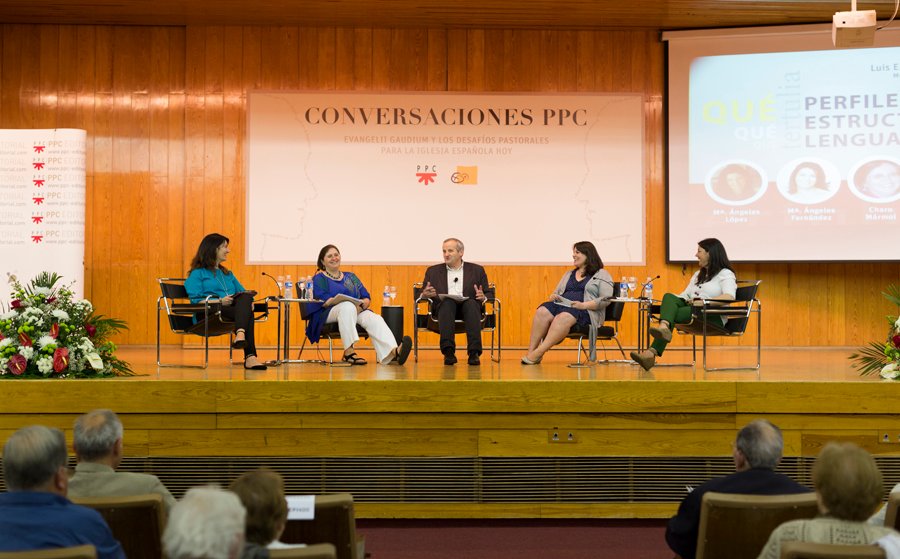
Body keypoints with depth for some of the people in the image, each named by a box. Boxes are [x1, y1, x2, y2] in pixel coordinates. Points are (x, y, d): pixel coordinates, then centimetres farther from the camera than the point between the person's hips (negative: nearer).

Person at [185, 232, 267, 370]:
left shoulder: (227, 274, 34)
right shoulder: (197, 274, 13)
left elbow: (243, 292, 25)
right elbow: (196, 299, -2)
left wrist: (248, 301, 0)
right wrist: (219, 301, -18)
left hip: (234, 309, 5)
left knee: (246, 297, -34)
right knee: (246, 313, -35)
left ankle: (240, 334, -57)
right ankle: (250, 356, -50)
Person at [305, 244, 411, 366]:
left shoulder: (351, 277, 26)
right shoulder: (319, 279, 12)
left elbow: (367, 298, 16)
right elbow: (324, 301, -7)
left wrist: (364, 303, -10)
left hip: (356, 311, 4)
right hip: (328, 314, -4)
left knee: (374, 319, -30)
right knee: (348, 306, -39)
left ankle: (393, 352, -57)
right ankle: (349, 352, -47)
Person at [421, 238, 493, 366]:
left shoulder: (477, 270, 19)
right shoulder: (433, 271, 21)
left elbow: (489, 294, 15)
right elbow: (422, 295, 16)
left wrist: (483, 297, -10)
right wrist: (425, 294, -9)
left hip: (468, 306, 0)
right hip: (444, 307, 0)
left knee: (471, 303, -35)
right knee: (447, 302, -35)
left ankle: (474, 352, -42)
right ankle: (448, 351, -44)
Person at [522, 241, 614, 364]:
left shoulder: (601, 275, 10)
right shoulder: (568, 274, 29)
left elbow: (606, 299, -3)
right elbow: (556, 293, 31)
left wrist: (583, 305, -16)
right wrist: (553, 296, 5)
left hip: (587, 312, -5)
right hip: (561, 305, 6)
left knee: (563, 317, -38)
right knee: (542, 312, -28)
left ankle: (538, 353, -44)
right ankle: (531, 351, -36)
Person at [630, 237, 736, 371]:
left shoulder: (725, 274, 5)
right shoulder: (698, 274, 33)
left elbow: (729, 297, -14)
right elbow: (686, 295, 24)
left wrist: (704, 302, -24)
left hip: (713, 318, -6)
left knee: (675, 314, -32)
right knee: (669, 297, -23)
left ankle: (652, 352, -48)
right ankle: (663, 328, -52)